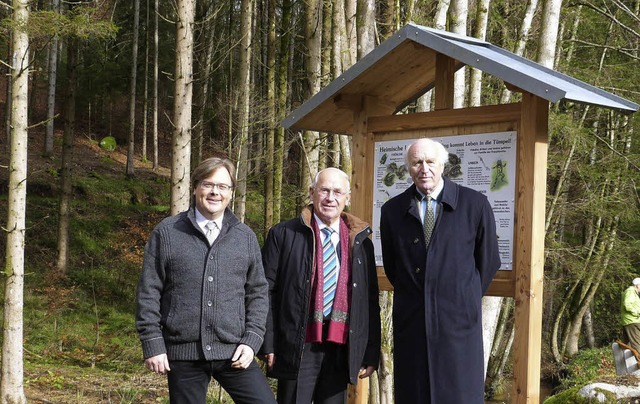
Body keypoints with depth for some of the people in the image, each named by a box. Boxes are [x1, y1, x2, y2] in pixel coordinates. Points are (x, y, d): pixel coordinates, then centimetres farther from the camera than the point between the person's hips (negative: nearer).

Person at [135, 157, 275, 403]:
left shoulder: (245, 237, 8)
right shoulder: (166, 233, 1)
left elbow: (258, 292, 10)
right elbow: (149, 292, 1)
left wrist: (251, 341, -1)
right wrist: (153, 344, -4)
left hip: (233, 352, 2)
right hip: (183, 354, -1)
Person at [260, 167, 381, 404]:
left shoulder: (361, 242, 11)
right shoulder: (284, 234, 1)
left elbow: (371, 302, 12)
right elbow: (266, 292, 0)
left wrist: (371, 354, 8)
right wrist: (268, 344, -6)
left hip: (341, 351, 3)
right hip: (297, 349, -3)